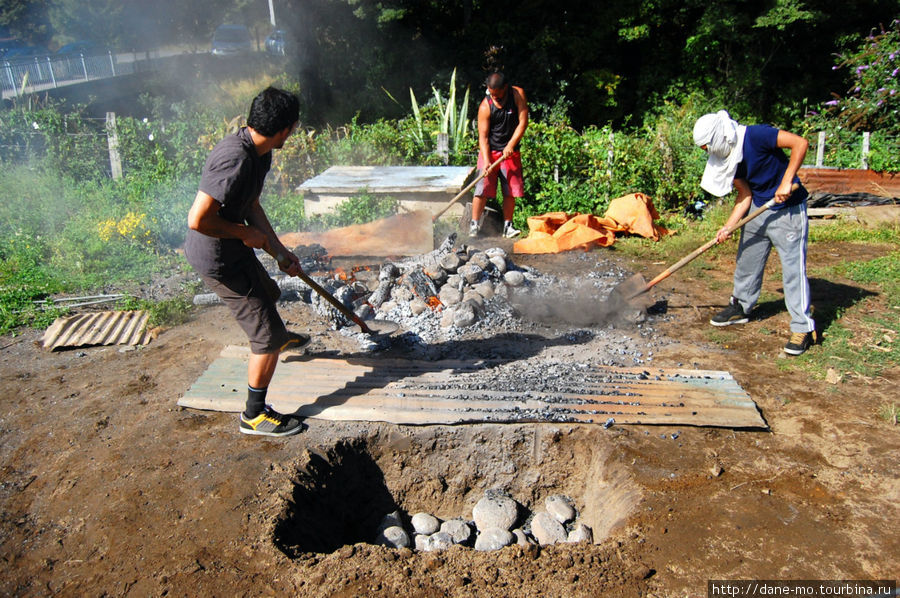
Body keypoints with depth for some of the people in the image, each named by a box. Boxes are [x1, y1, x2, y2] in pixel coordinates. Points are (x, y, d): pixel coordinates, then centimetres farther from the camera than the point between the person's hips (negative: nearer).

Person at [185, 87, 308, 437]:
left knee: (267, 293, 34)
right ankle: (254, 415, 13)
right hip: (218, 260, -10)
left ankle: (277, 338, 67)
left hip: (236, 250, 10)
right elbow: (198, 220, -34)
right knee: (267, 335, -4)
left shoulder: (260, 152, 0)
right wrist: (245, 233, -19)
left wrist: (279, 251, 9)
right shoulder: (236, 160, -32)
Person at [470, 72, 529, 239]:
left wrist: (511, 145, -17)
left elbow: (523, 122, -8)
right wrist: (486, 160, -26)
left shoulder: (518, 94, -7)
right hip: (489, 151, -2)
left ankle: (507, 226, 11)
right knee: (482, 189, -10)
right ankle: (474, 225, -2)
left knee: (510, 190, 3)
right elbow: (483, 136, -14)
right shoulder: (485, 106, -13)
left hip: (511, 151, 2)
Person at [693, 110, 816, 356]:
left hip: (788, 210, -8)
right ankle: (740, 308, 34)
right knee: (747, 261, 15)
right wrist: (728, 226, -5)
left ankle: (803, 328, 1)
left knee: (793, 267, -7)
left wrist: (786, 182, -27)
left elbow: (800, 143, -24)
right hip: (759, 212, 8)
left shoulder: (755, 135, -20)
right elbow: (745, 195, 4)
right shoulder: (728, 158, 1)